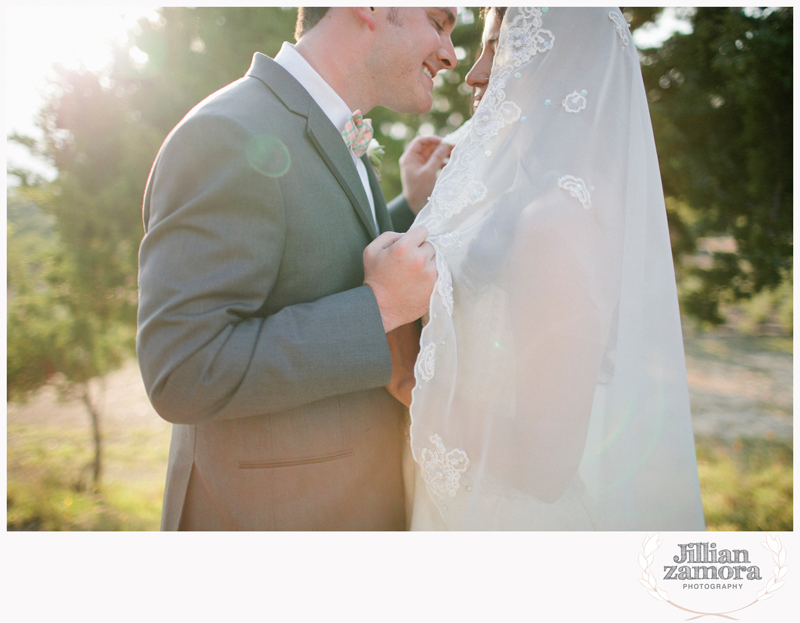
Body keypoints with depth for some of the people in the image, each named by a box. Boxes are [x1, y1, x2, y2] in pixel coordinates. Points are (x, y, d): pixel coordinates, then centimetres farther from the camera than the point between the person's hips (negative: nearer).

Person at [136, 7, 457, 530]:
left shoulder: (329, 141, 9)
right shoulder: (226, 137, -21)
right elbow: (184, 373, -26)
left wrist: (418, 203, 10)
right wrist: (379, 308, -24)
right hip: (263, 515, -8)